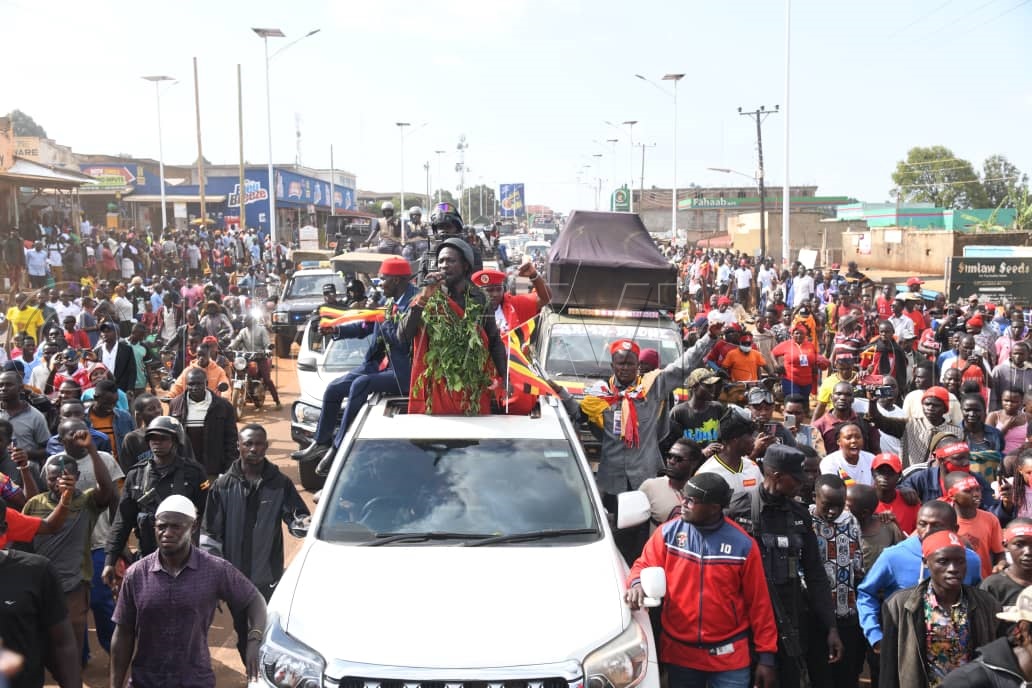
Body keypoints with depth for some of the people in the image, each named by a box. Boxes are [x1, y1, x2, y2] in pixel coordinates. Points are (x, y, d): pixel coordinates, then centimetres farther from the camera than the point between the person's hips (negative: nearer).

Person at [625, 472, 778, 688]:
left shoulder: (743, 544, -7)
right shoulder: (668, 533, -3)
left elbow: (758, 603, -3)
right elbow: (644, 566, 2)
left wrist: (766, 655, -3)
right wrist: (638, 583, -23)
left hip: (729, 656, -2)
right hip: (679, 653, 2)